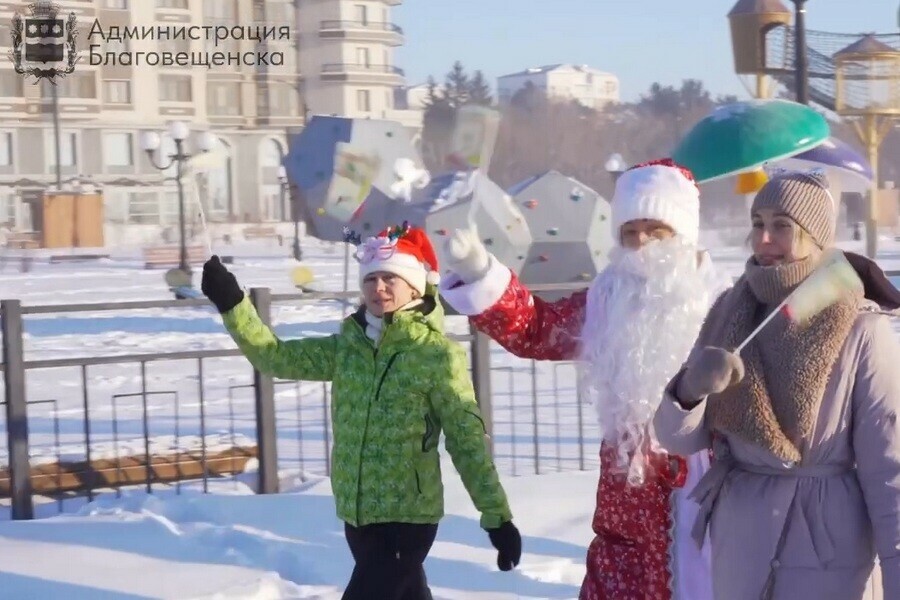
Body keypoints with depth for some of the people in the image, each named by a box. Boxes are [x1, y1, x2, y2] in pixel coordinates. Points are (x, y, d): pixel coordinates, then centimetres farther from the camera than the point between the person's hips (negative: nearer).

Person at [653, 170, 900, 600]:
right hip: (738, 534, 4)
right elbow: (681, 438, 0)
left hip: (825, 539, -4)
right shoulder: (730, 313, 1)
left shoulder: (862, 331, -11)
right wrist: (690, 388, -22)